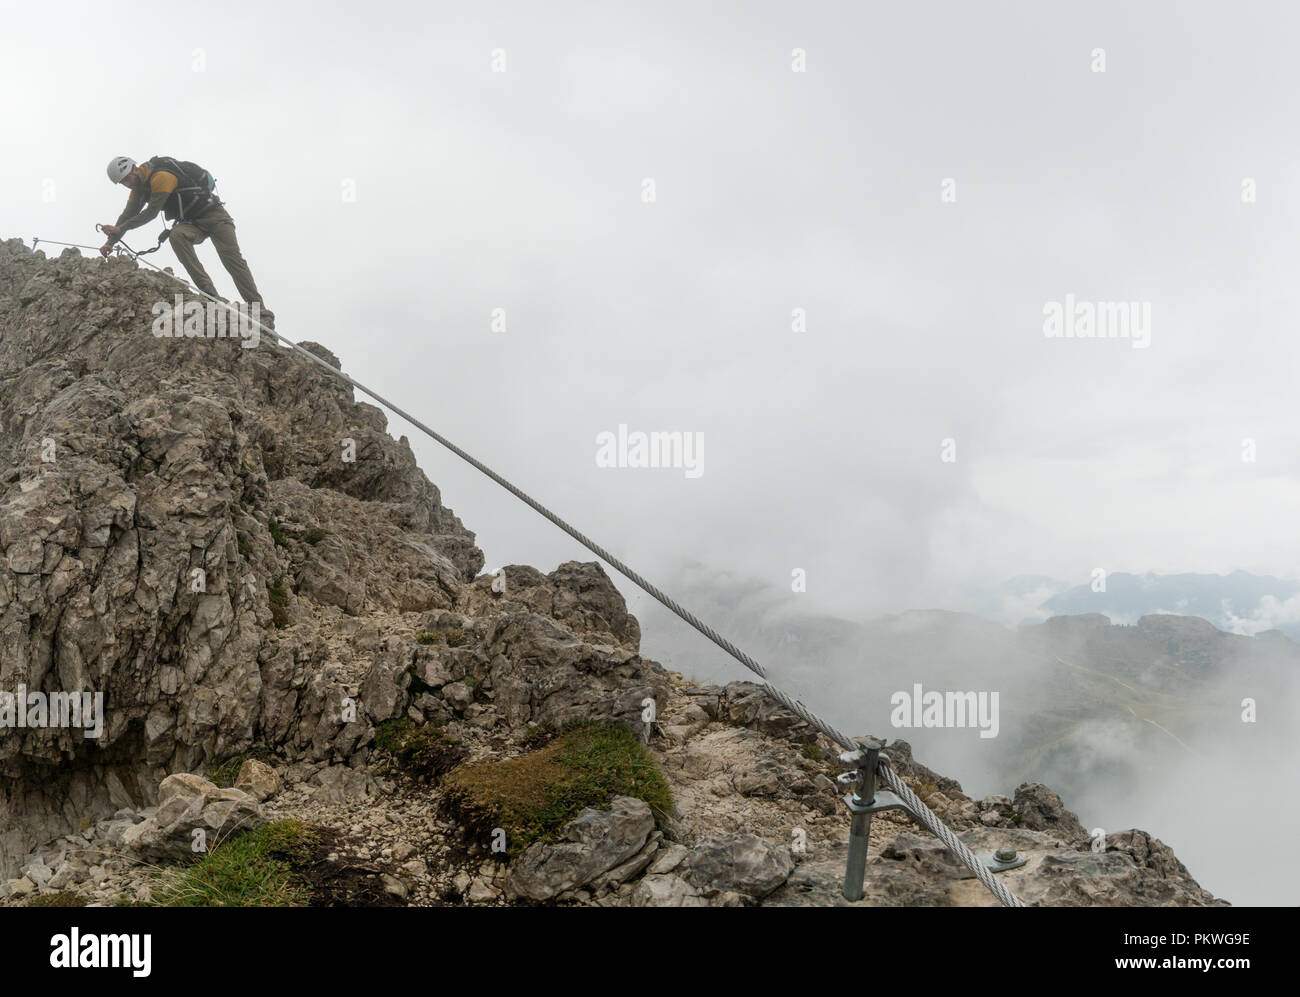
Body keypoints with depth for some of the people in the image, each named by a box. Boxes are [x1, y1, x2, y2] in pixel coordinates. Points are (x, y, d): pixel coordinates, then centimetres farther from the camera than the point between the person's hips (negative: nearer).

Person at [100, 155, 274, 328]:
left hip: (213, 212, -7)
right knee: (176, 235, -26)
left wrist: (119, 229, -18)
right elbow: (128, 214, 8)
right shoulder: (139, 186, 6)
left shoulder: (161, 176, -22)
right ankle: (211, 294, -32)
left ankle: (262, 313, -20)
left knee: (232, 259, -16)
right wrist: (110, 242, 0)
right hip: (192, 222, 7)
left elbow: (151, 213, -22)